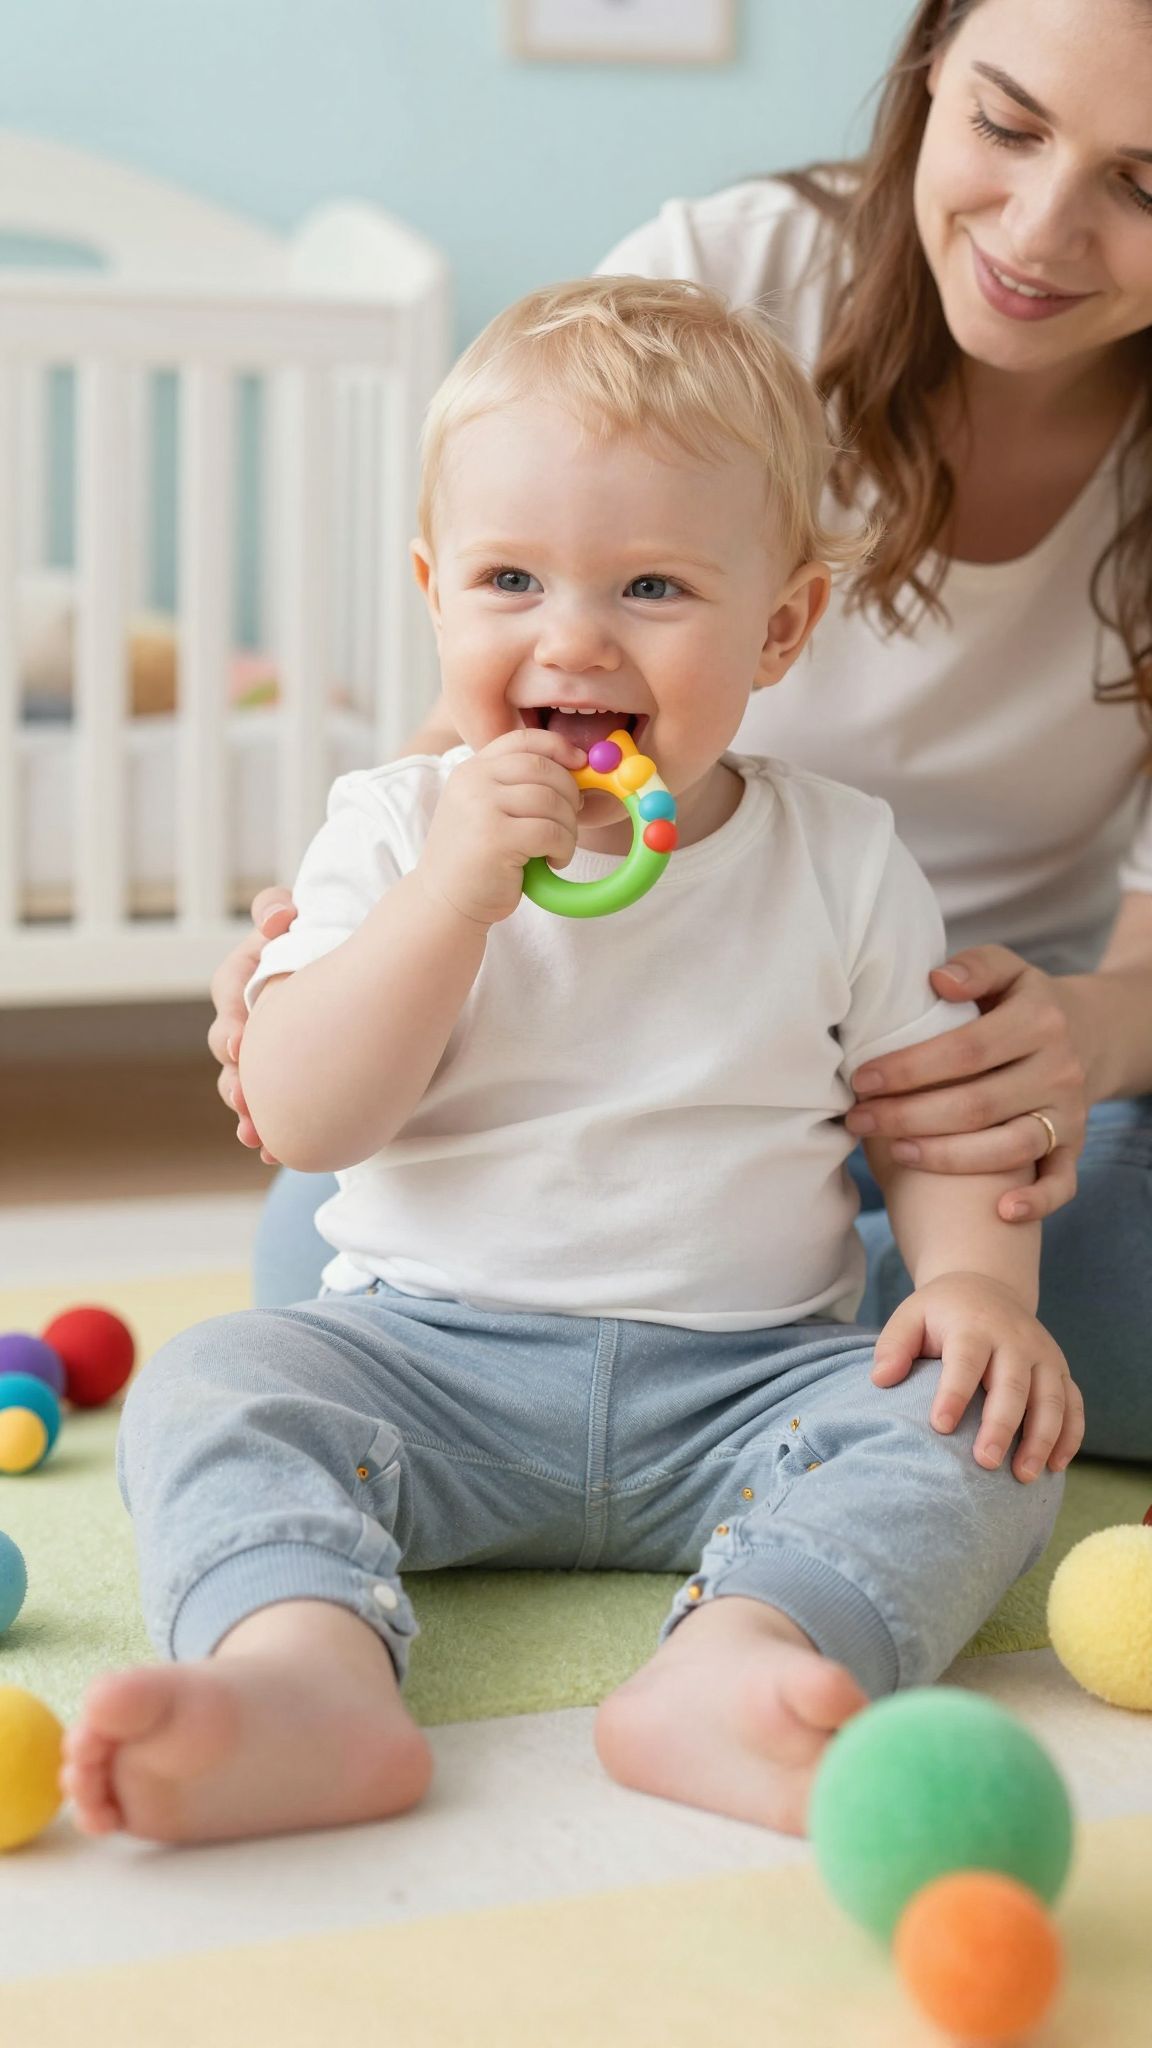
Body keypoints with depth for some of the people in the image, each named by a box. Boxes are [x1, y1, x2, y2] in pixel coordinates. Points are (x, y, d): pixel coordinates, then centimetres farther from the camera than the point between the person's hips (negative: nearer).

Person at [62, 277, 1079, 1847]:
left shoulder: (841, 861, 4)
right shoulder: (397, 832, 2)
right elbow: (305, 1122, -9)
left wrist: (977, 1280, -14)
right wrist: (457, 890, -20)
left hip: (745, 1380, 0)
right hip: (428, 1352, 0)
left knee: (984, 1436, -24)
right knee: (210, 1390, -24)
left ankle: (740, 1655, -48)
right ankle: (305, 1676, -48)